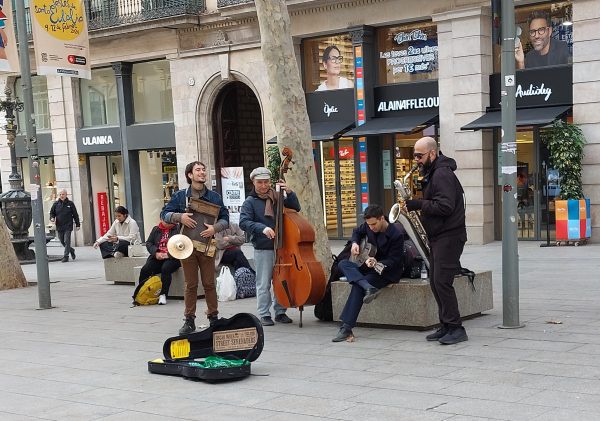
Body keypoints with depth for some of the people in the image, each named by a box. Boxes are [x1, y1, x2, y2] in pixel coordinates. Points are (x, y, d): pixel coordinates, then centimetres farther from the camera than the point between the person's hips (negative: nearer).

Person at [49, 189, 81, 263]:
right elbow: (52, 212, 15)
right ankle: (71, 250, 35)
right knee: (62, 241, 11)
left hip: (68, 226, -3)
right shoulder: (56, 204, 5)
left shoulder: (70, 204, 1)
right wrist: (52, 218, -8)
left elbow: (75, 215, 5)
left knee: (67, 241, -9)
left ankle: (66, 256, -4)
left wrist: (77, 225, 4)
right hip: (59, 226, 3)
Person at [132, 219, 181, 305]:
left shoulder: (177, 228, 1)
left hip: (172, 257, -4)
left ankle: (163, 295, -29)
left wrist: (168, 254, -17)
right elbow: (149, 243, 13)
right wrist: (156, 253, -6)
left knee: (165, 268, -34)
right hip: (157, 257, 4)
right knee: (145, 270, -21)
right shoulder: (156, 229, 18)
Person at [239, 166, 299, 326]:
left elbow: (295, 208, 7)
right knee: (263, 283, 0)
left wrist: (289, 192, -9)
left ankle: (280, 312, 21)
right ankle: (264, 315, 8)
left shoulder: (277, 198, 8)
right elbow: (244, 222, -15)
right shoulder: (250, 202, -3)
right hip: (262, 249, -4)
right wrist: (262, 228, -29)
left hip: (280, 247, 4)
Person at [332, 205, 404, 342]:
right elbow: (357, 231, 19)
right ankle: (369, 288, -40)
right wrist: (355, 243, -3)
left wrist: (377, 264, -37)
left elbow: (393, 260, -19)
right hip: (371, 265, 8)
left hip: (388, 271, -8)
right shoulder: (368, 226, -3)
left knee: (358, 286, -30)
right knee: (343, 264, -17)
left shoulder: (396, 235, -22)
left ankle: (346, 328, -32)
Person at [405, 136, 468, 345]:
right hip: (437, 236, 11)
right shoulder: (432, 174, 18)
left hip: (449, 236, -11)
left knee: (442, 281, -12)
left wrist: (418, 204, -19)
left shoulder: (442, 174, -15)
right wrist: (416, 205, 8)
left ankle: (456, 328, -7)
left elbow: (445, 206, -24)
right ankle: (446, 326, 14)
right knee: (435, 282, 9)